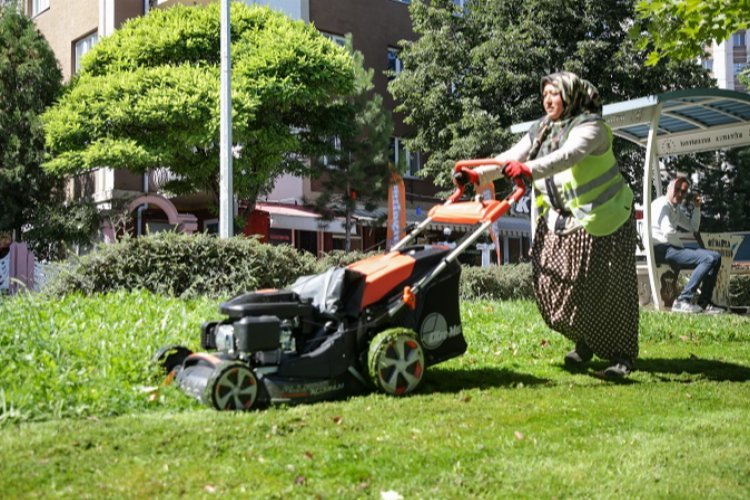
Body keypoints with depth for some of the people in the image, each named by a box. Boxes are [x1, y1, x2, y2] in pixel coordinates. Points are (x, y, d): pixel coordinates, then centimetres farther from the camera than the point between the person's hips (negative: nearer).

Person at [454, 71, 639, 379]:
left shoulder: (589, 126, -14)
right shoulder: (541, 129, 10)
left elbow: (568, 155, -34)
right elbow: (511, 157, 0)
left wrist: (529, 169, -50)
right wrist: (478, 175, -16)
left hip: (601, 219, -7)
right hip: (559, 221, 7)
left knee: (609, 290, -3)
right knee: (554, 284, 0)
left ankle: (622, 355, 10)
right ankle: (584, 342, 20)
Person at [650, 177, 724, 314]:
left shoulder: (676, 209, 24)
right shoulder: (662, 204, -8)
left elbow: (693, 228, 28)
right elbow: (668, 232, -21)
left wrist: (697, 207, 18)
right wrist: (681, 245, -7)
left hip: (672, 248, 10)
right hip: (662, 249, -10)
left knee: (716, 257, 8)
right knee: (708, 259, -22)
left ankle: (704, 303, 1)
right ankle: (682, 301, -23)